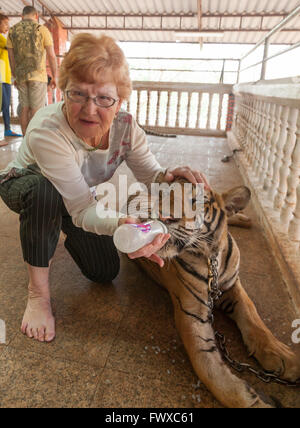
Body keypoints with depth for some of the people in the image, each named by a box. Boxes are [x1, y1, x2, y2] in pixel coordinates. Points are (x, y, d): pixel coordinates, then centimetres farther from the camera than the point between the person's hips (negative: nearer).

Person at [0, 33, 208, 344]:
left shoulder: (125, 126, -24)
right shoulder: (46, 132, -39)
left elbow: (151, 174, -22)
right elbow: (82, 210, -41)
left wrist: (170, 176, -45)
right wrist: (118, 226, -61)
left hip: (77, 198, 4)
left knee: (105, 272, 0)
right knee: (45, 189, -42)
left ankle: (65, 233, 32)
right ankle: (38, 292, -19)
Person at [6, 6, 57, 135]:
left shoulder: (12, 30, 10)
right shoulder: (42, 29, -2)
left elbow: (11, 56, 12)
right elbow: (51, 55, -7)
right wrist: (54, 77, 0)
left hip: (21, 75, 4)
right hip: (38, 75, -4)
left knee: (24, 108, 9)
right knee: (36, 109, -3)